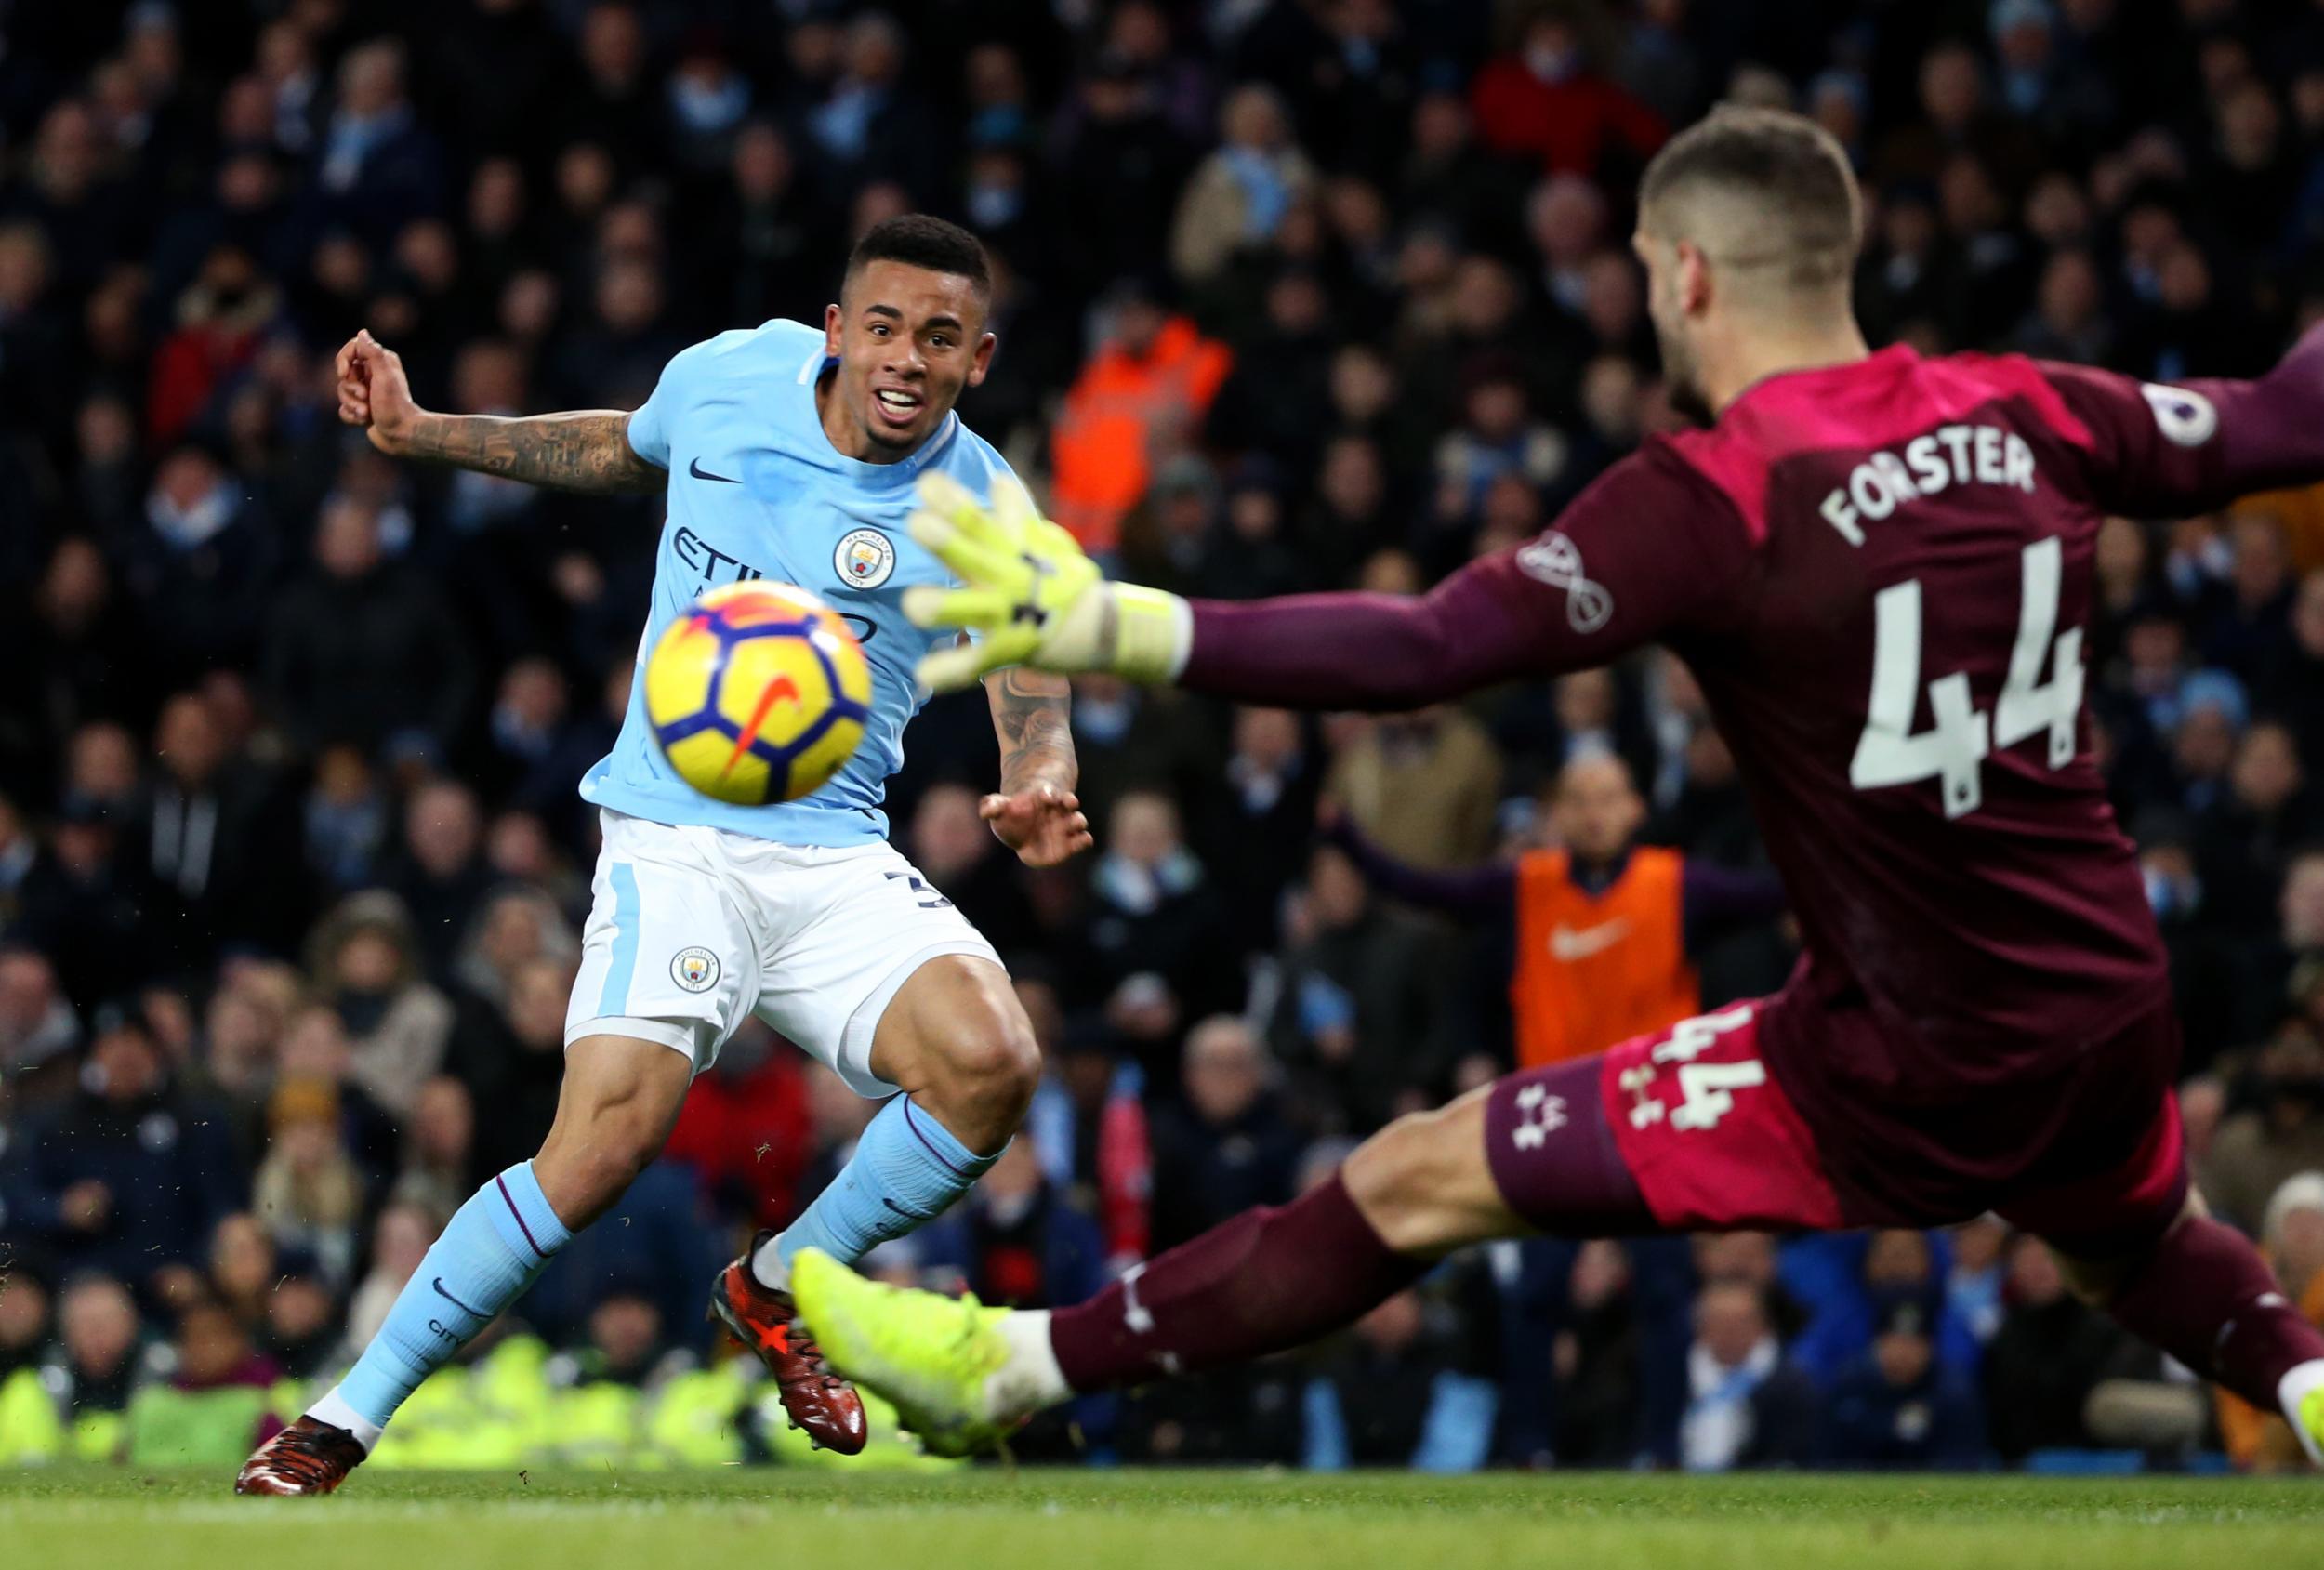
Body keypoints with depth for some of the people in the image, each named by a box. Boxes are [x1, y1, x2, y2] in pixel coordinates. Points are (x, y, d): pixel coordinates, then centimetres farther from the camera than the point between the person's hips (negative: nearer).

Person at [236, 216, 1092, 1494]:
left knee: (990, 1062, -27)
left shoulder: (980, 513, -4)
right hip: (671, 843, -1)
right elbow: (625, 449, 23)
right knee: (603, 1144, -23)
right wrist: (420, 432, 21)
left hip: (836, 860, 1)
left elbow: (1035, 716, -5)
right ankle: (344, 1420, -9)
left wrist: (1038, 799, -28)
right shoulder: (733, 377, 0)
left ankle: (773, 1293, 2)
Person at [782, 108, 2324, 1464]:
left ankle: (1010, 1369, 12)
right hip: (2110, 1032, 6)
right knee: (2149, 1236, 42)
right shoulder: (2021, 415, 1)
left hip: (1904, 1081, -5)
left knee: (1421, 1180, 4)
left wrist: (1114, 629, -24)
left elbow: (1428, 648, -23)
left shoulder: (1710, 499, -15)